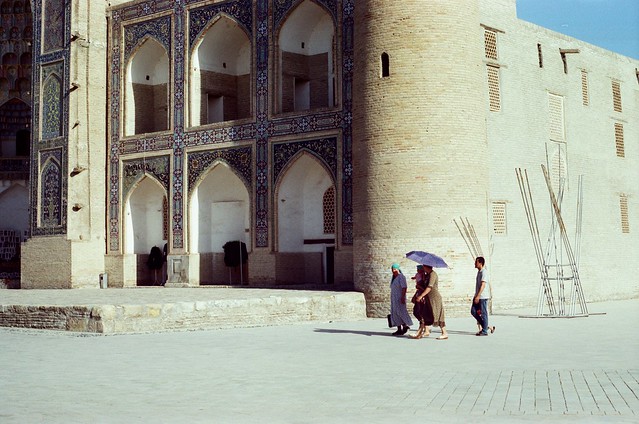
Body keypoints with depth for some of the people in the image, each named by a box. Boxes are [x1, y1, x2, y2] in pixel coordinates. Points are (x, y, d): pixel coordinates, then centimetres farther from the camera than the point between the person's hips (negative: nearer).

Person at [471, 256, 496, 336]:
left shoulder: (484, 272, -13)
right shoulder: (479, 272, 16)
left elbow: (483, 285, -20)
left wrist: (478, 296, -23)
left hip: (483, 297, -9)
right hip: (478, 296, 9)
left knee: (483, 313, -3)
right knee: (473, 311, 4)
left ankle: (484, 331, 4)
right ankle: (485, 326, 13)